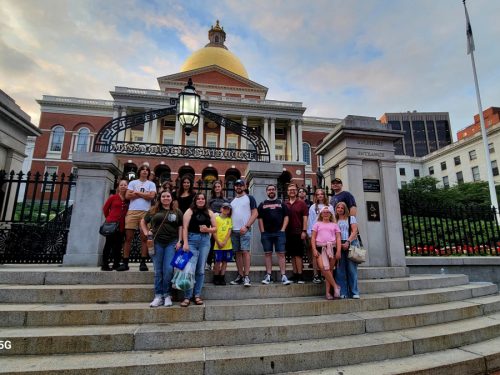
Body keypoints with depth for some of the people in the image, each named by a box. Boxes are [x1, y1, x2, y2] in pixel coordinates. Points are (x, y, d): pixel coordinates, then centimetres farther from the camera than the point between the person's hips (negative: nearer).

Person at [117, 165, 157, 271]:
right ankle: (125, 263, 5)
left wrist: (137, 192, 0)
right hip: (132, 211, 1)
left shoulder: (151, 184, 13)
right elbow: (127, 196, 1)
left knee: (144, 238, -1)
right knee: (128, 237, -1)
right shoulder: (133, 182, 15)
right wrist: (144, 194, -2)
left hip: (146, 212, -1)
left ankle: (143, 262, 3)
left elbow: (151, 196, -5)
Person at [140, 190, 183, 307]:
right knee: (158, 270, 4)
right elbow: (143, 222, 21)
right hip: (157, 242, 1)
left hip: (172, 243, -1)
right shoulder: (154, 211, 12)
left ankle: (167, 295, 8)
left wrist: (179, 241, -1)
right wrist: (146, 233, 7)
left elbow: (180, 227, 8)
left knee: (168, 269, -6)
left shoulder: (177, 212, 10)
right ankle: (158, 296, 12)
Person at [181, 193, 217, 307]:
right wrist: (185, 243, -14)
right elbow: (185, 228, -6)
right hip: (191, 240, -3)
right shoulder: (190, 211, 1)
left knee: (201, 270, 6)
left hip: (205, 241, 3)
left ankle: (197, 295, 17)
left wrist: (207, 229, -9)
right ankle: (187, 297, 4)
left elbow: (215, 228, 11)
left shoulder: (209, 213, 9)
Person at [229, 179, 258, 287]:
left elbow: (255, 213, -4)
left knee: (245, 251, -10)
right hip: (234, 230, 5)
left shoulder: (249, 198, 3)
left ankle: (246, 276, -5)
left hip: (245, 230, -5)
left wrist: (246, 226, -12)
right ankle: (240, 276, 13)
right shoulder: (232, 201, 19)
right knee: (238, 253, 7)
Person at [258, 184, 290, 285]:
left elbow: (286, 217, 6)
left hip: (279, 232, -1)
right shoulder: (262, 205, 11)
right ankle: (268, 276, 10)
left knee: (281, 254, -3)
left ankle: (283, 276, 0)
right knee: (268, 254, 4)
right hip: (266, 233, 1)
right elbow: (260, 219, 6)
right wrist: (262, 232, -3)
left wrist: (283, 229, -5)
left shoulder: (281, 203, 11)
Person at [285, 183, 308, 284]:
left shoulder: (301, 203, 2)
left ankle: (300, 275, 1)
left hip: (298, 232, -4)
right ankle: (295, 274, 16)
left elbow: (305, 218, -2)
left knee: (298, 254, -5)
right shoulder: (285, 204, 10)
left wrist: (304, 231, -9)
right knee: (292, 255, 8)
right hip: (288, 233, 4)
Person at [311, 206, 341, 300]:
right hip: (320, 248, -1)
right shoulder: (317, 224, 15)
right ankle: (335, 286, -6)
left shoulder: (334, 225, 17)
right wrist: (314, 250, -4)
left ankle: (328, 292, 6)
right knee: (323, 267, -21)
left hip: (332, 248, 1)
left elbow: (338, 238, 9)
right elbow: (313, 238, 8)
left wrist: (338, 251, -3)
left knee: (330, 270, 0)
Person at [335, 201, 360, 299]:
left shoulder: (351, 218, 10)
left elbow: (355, 231, 0)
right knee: (340, 269, -1)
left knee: (352, 268, -4)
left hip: (350, 244, -2)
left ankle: (354, 292, 4)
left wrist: (348, 242, -12)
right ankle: (342, 293, 5)